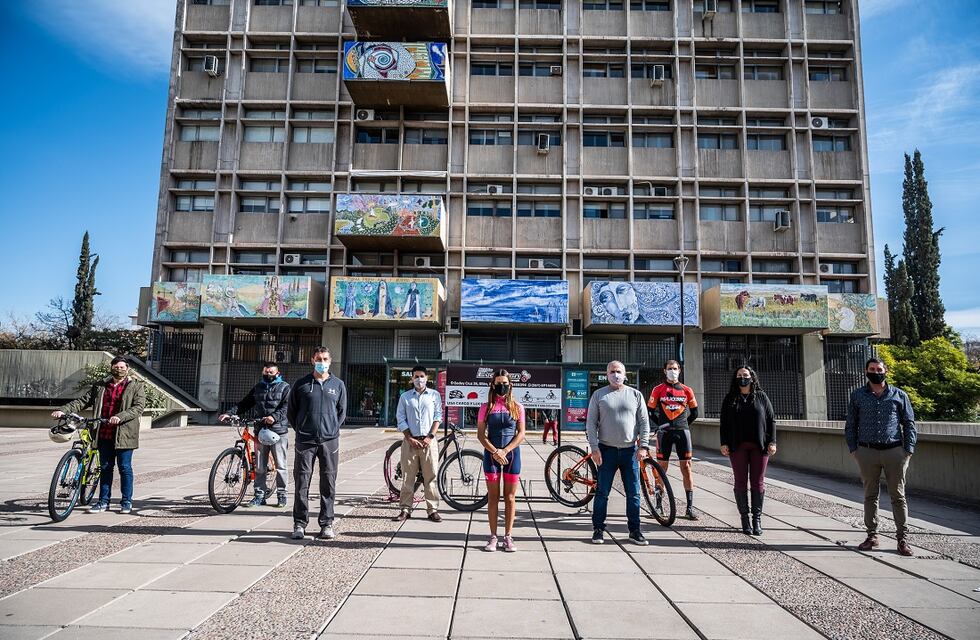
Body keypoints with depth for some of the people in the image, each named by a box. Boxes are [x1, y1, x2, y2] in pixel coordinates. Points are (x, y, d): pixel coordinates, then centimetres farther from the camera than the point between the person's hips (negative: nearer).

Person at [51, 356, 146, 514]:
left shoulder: (136, 386, 0)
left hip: (124, 434, -4)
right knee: (105, 467, 11)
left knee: (124, 468, 2)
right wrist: (63, 411, -6)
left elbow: (139, 407, -11)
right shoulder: (100, 386, 12)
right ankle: (103, 501, 21)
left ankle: (127, 502, 13)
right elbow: (82, 401, 9)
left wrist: (119, 417, -24)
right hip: (104, 434, 4)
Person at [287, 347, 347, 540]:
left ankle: (327, 523, 13)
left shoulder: (338, 384, 7)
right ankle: (300, 523, 13)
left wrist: (334, 430, 7)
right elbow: (290, 410, 12)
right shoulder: (301, 384, 4)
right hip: (305, 442, -1)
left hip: (330, 441, 1)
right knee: (302, 483, 2)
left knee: (328, 484, 4)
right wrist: (300, 430, 7)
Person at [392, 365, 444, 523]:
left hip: (428, 441, 0)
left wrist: (430, 437, -7)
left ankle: (432, 509, 7)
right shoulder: (405, 397, 8)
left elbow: (438, 417, 4)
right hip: (410, 441, 1)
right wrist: (410, 439, -6)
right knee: (407, 477, 3)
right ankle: (406, 509, 11)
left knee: (430, 476, 1)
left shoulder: (435, 395, 8)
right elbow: (400, 419, 4)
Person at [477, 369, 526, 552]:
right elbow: (480, 434, 0)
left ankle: (508, 537, 12)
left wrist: (505, 451, -11)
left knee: (510, 497, 4)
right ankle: (493, 537, 10)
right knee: (493, 497, 4)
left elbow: (521, 434, 0)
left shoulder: (517, 407, 3)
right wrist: (495, 452, -12)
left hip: (512, 454, 0)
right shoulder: (486, 407, 3)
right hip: (491, 454, 0)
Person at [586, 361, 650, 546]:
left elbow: (644, 422, 7)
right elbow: (590, 423, 1)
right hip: (607, 450, -1)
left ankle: (634, 530, 17)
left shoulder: (635, 395, 7)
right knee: (602, 492, 3)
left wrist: (643, 446, -4)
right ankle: (598, 529, 14)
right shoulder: (599, 395, 3)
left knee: (633, 493, 6)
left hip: (630, 450, 2)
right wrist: (594, 448, -8)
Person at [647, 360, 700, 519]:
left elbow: (694, 412, 18)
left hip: (682, 431, 1)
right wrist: (661, 423, 9)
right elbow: (651, 411, 11)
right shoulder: (658, 390, 4)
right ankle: (658, 504, 13)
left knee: (686, 467, -1)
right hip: (664, 432, -1)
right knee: (662, 467, 4)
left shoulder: (686, 390, 8)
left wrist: (684, 424, 13)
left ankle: (690, 508, 3)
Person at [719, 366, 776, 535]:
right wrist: (724, 443, -1)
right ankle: (744, 518, 10)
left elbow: (771, 420, 5)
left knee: (758, 483, 2)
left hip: (759, 446, 0)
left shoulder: (761, 397, 7)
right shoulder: (730, 399, 9)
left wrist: (772, 442, -3)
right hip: (738, 447, 1)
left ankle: (757, 518, 10)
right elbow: (724, 423, 7)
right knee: (741, 483, 2)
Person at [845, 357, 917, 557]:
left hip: (894, 451, -1)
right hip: (867, 452, 1)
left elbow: (909, 424, 7)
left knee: (898, 495, 4)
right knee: (870, 495, 7)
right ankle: (872, 536, 16)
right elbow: (850, 425, 10)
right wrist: (853, 449, 2)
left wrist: (908, 450, -2)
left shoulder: (899, 395, 7)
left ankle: (902, 539, 11)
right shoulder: (857, 396, 8)